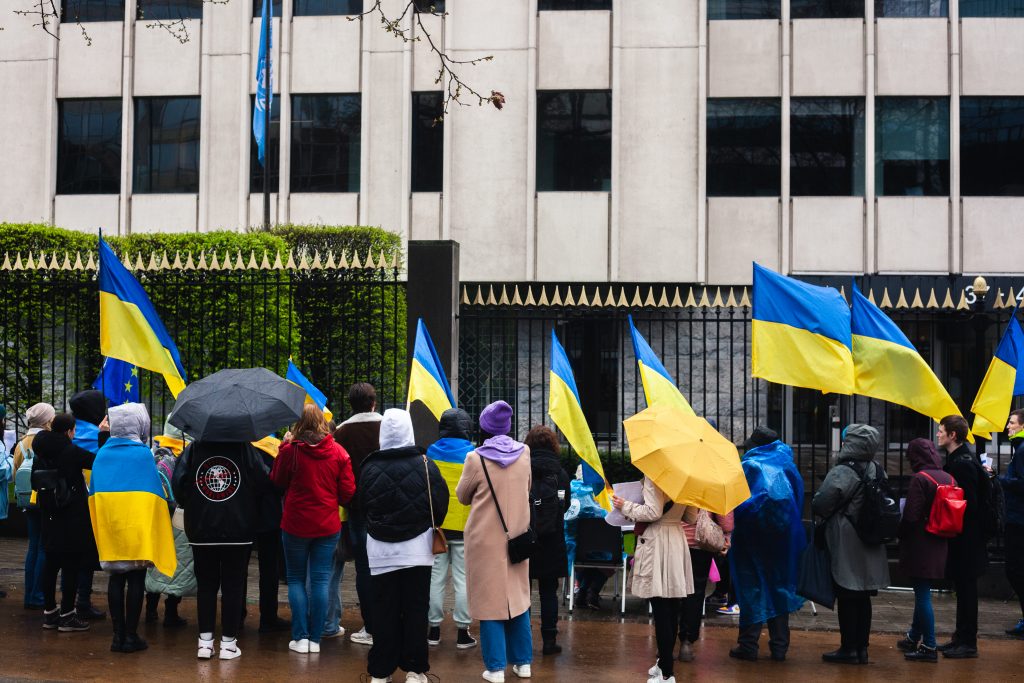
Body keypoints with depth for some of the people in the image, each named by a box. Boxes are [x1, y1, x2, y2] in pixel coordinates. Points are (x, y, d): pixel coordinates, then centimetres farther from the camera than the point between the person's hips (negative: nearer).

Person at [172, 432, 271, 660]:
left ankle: (205, 641, 10)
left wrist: (189, 505, 11)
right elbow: (265, 482, -9)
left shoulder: (193, 449, -2)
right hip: (238, 530, -1)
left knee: (206, 585, 11)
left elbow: (177, 482, -7)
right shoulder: (246, 449, -6)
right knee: (233, 586, 6)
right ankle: (228, 642, 8)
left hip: (201, 530, 2)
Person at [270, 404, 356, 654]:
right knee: (320, 580, 6)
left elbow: (276, 482, 5)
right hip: (328, 526, 2)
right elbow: (347, 493, -1)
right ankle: (315, 639, 6)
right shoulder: (338, 452, -4)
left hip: (295, 525, -2)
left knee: (296, 579, 10)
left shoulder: (290, 451, -11)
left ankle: (300, 637, 5)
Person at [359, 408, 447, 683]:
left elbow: (362, 506, 5)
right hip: (418, 548, -1)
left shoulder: (369, 468, -5)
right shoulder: (425, 465, -8)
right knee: (416, 609, 6)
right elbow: (440, 505, -3)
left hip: (381, 549, 1)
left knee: (384, 610, 6)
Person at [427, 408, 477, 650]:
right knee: (462, 579, 3)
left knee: (436, 577, 9)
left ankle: (433, 630, 14)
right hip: (464, 527, -2)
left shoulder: (430, 452, 1)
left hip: (435, 524, 2)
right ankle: (463, 633, 6)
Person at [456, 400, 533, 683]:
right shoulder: (524, 453, -2)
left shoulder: (476, 458, -13)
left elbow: (462, 496, 2)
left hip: (486, 538, -4)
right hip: (517, 536, 4)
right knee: (517, 597, 14)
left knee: (490, 600, 2)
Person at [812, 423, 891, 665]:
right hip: (870, 546, 7)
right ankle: (861, 647, 18)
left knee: (847, 597, 0)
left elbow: (820, 504, -18)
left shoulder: (842, 473, -18)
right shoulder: (878, 471, 5)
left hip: (846, 544, -7)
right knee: (863, 598, 12)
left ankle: (849, 649, 3)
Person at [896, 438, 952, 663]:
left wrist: (900, 534, -2)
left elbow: (910, 516, -19)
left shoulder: (920, 479, -18)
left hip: (920, 547, -7)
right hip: (940, 547, 7)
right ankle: (913, 638, 33)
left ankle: (929, 647, 2)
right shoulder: (948, 479, 4)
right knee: (922, 592, 19)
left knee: (922, 594, 0)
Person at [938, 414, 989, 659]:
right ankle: (961, 638, 23)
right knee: (963, 588, 15)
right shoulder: (957, 459, 11)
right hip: (961, 539, 10)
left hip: (965, 539, -10)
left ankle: (968, 643, 5)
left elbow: (969, 505, -22)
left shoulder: (963, 463, -19)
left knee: (966, 589, -2)